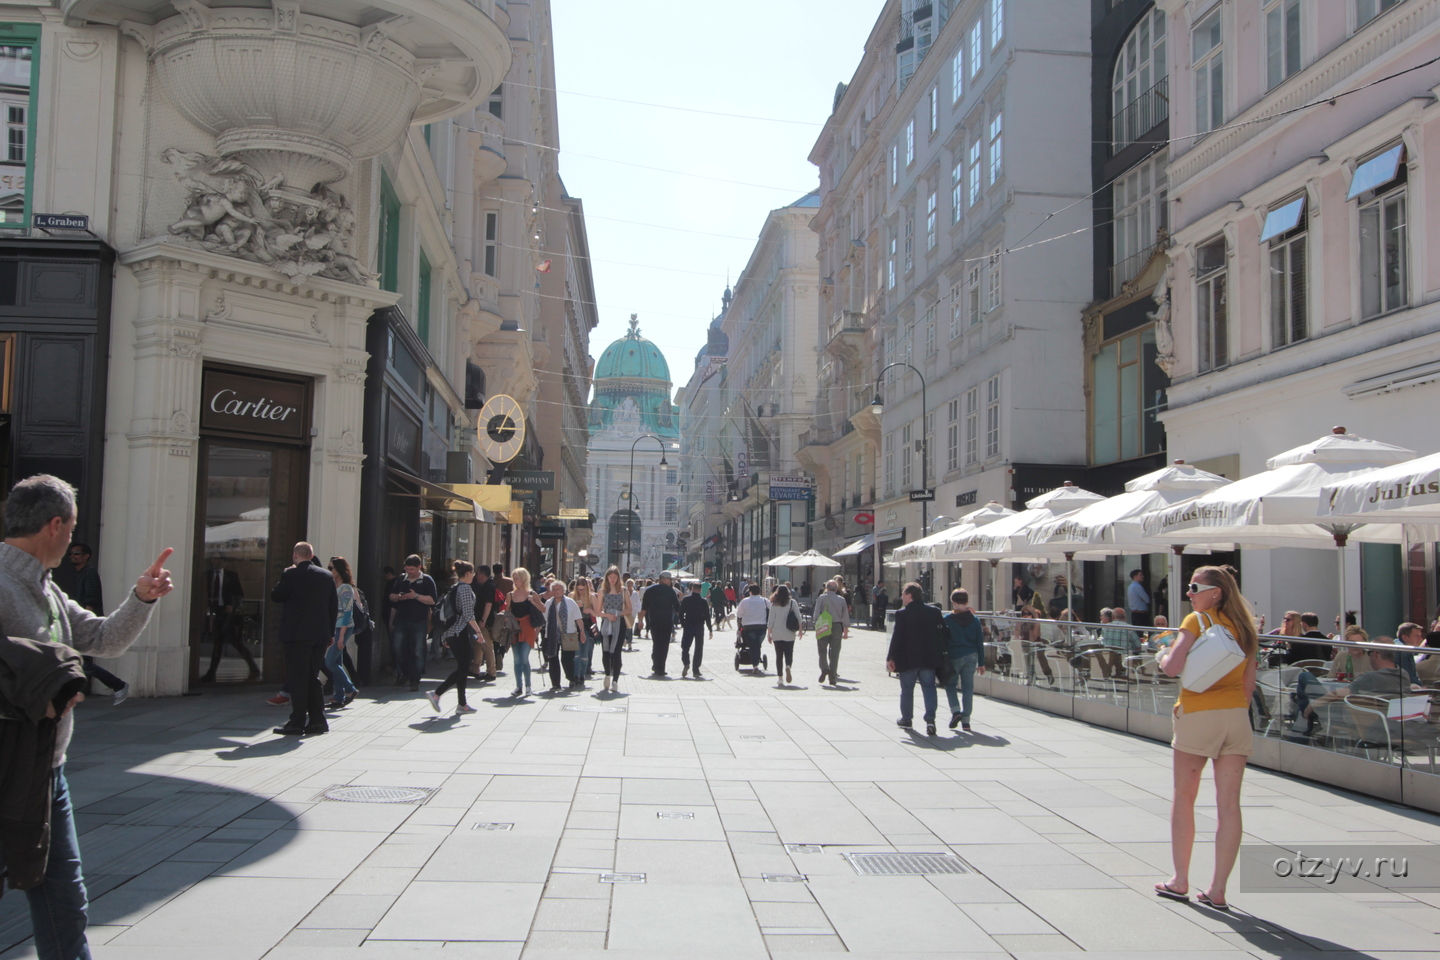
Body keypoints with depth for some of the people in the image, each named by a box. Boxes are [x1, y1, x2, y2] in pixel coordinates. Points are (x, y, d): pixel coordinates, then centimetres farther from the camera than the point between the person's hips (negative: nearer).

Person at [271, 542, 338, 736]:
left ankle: (297, 723, 1)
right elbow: (334, 607, 9)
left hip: (297, 634, -5)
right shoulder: (327, 576, 6)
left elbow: (275, 596, 1)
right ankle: (317, 721, 13)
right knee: (313, 678, 13)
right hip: (320, 636, 5)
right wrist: (330, 633, 14)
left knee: (297, 679, -1)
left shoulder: (291, 575, -10)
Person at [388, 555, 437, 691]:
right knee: (399, 648, 4)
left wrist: (416, 596, -19)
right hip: (401, 620, 4)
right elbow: (391, 597, 17)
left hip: (419, 622, -4)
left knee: (418, 651, -2)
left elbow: (432, 600, -9)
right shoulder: (401, 579, 11)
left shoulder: (427, 580, -2)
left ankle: (415, 680, 6)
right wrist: (398, 597, -6)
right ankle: (406, 673, 25)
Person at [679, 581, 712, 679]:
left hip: (688, 626, 0)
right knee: (699, 649, 6)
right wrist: (710, 629, 3)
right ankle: (696, 671, 3)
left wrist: (683, 624, 12)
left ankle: (686, 663, -17)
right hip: (700, 627, 0)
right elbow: (707, 616, -2)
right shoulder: (703, 601, -2)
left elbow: (681, 613, -1)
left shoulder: (686, 600, -2)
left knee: (685, 647, 8)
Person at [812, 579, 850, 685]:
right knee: (834, 652, 4)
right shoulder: (842, 599, 6)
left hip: (823, 627, -2)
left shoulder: (821, 598, -1)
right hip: (837, 626, 2)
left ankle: (824, 668, -15)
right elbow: (846, 617, 7)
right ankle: (833, 677, 2)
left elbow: (816, 614, -6)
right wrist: (846, 631, 14)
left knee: (822, 650, 9)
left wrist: (816, 625, 0)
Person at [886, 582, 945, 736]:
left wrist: (890, 658, -5)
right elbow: (942, 633, 5)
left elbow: (897, 637, -10)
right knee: (929, 688, 4)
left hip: (908, 659, -3)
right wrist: (939, 655, 14)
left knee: (907, 689, 11)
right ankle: (930, 720, -9)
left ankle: (906, 719, 21)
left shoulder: (902, 613, -8)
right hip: (929, 659, 3)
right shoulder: (934, 612, 4)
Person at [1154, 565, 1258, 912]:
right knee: (1228, 804, 3)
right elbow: (1249, 684, 12)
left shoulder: (1197, 620, -7)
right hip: (1237, 716, 5)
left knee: (1184, 797, 10)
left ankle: (1180, 881, 15)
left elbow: (1173, 667, -17)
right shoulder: (1243, 626, 12)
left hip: (1198, 715, -5)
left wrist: (1162, 655, 3)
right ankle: (1218, 890, 6)